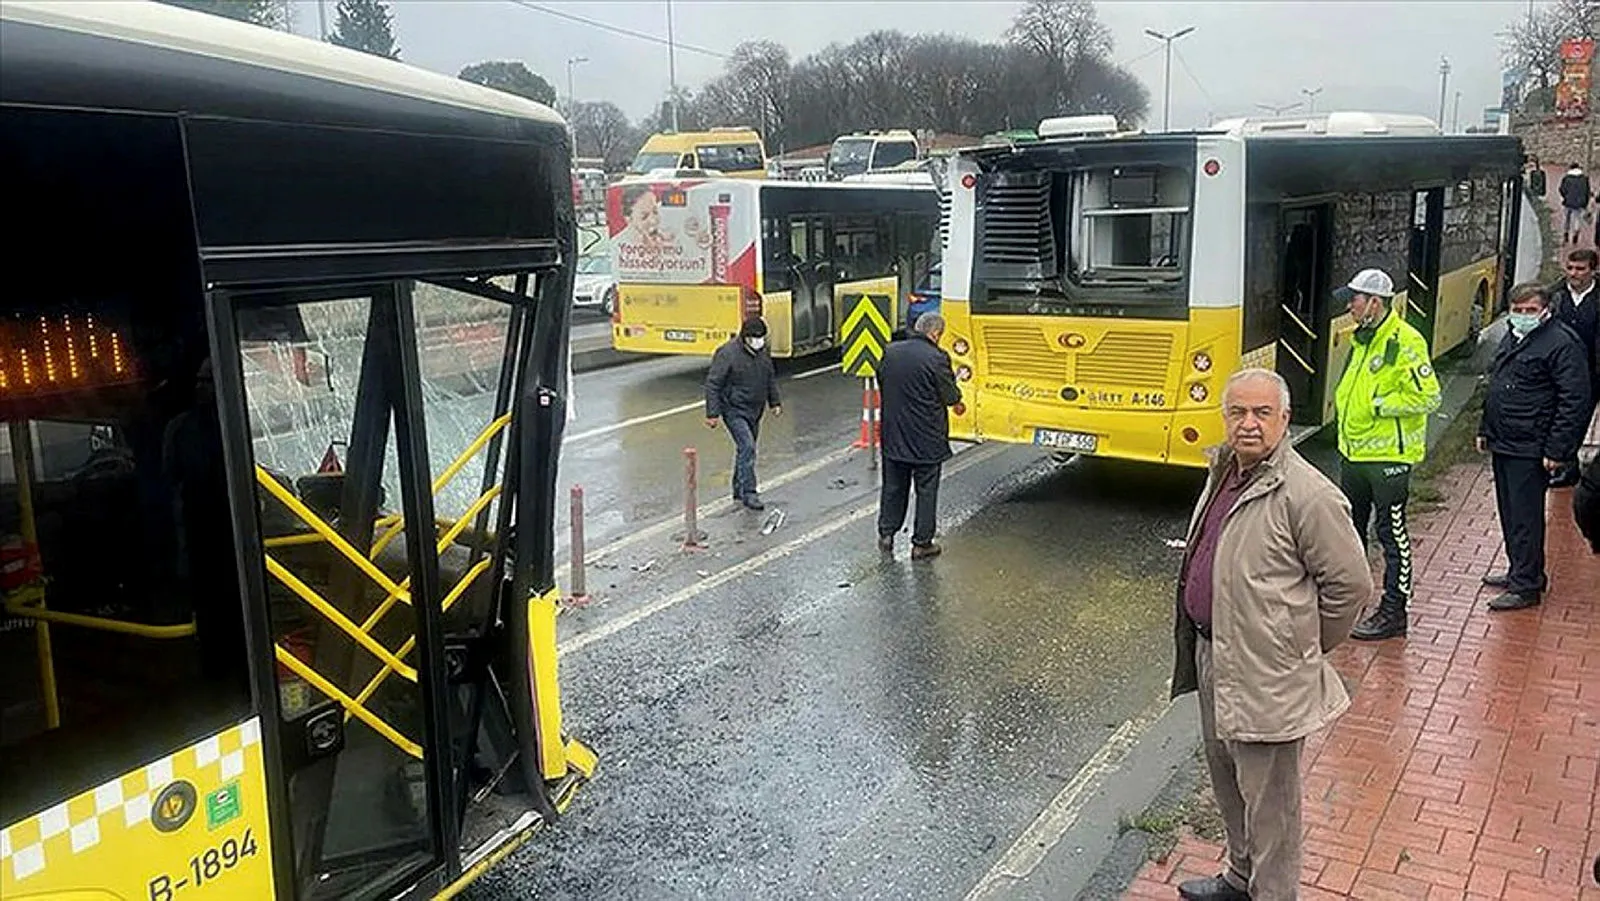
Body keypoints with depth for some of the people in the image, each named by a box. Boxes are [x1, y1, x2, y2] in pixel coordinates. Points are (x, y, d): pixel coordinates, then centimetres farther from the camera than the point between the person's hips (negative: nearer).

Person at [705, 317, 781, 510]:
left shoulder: (763, 351, 5)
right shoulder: (728, 354, -18)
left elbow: (771, 378, 20)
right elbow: (712, 384, -16)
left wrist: (775, 402, 18)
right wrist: (712, 414, -19)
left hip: (755, 411, 8)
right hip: (735, 411, -8)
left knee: (747, 449, 13)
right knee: (747, 447, -17)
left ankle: (739, 492, 25)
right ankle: (749, 494, -14)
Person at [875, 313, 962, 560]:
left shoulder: (890, 352, -1)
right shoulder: (936, 358, -18)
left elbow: (881, 383, 11)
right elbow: (950, 397, -12)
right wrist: (956, 393, 11)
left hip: (893, 435, 5)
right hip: (927, 438, -5)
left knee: (893, 486, 19)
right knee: (926, 491, 8)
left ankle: (886, 535, 27)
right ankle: (921, 544, 14)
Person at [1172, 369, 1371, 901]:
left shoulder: (1307, 495, -21)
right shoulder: (1224, 472, 6)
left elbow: (1351, 584, -15)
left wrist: (1306, 649, -4)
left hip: (1265, 675, -9)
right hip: (1213, 655, 9)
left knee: (1267, 799, 5)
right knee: (1227, 779, 24)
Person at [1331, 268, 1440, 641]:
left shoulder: (1405, 341, -16)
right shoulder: (1363, 339, 12)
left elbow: (1427, 397, -20)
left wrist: (1379, 405, -18)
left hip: (1388, 456, -9)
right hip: (1353, 453, 9)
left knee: (1392, 535, 1)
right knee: (1349, 529, 17)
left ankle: (1393, 613, 10)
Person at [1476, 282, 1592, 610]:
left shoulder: (1561, 344, -13)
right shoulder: (1510, 339, 14)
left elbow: (1575, 400, -16)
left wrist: (1556, 450, -19)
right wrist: (1486, 430, 22)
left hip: (1530, 451, -9)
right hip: (1502, 445, 9)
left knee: (1525, 518, -3)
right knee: (1509, 515, 17)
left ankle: (1526, 586, 5)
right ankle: (1520, 572, 30)